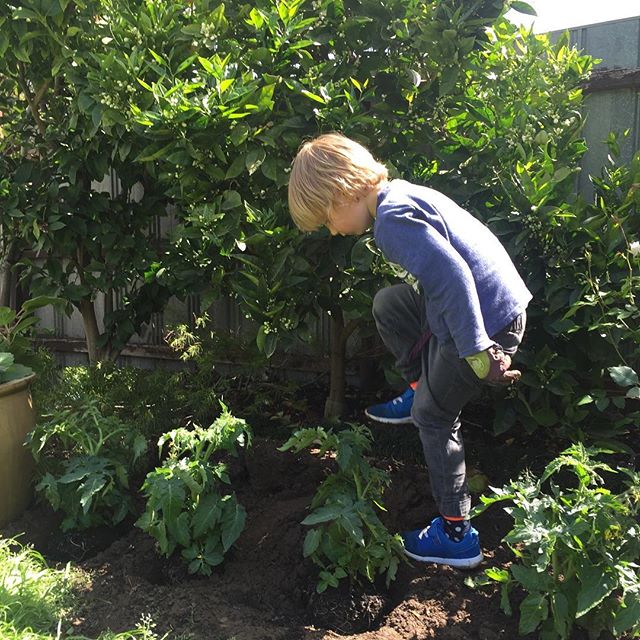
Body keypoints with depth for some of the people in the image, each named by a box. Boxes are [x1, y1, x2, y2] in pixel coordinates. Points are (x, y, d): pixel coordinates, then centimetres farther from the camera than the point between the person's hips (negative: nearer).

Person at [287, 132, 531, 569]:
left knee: (434, 417, 7)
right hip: (495, 301, 10)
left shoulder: (392, 218, -20)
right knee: (389, 303, 20)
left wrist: (477, 351, -28)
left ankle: (457, 534, 19)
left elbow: (451, 276, -30)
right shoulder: (403, 194, 11)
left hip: (485, 321, -10)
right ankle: (420, 390, 31)